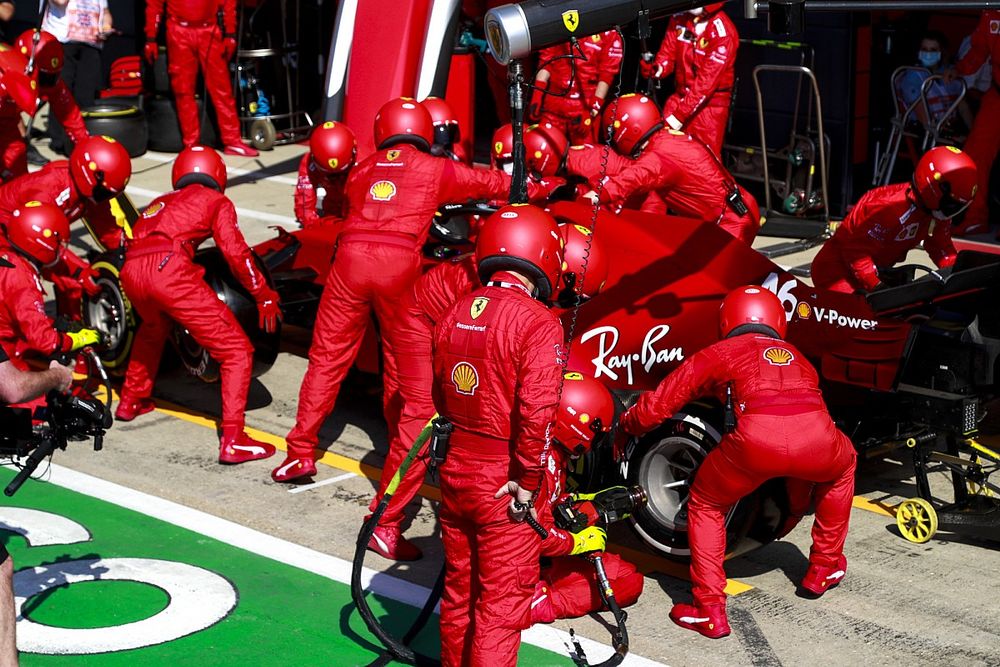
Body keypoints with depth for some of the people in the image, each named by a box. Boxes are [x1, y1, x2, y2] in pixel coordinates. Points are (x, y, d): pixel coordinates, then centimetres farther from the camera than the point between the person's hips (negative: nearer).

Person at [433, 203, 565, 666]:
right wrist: (527, 482, -15)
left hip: (454, 468, 7)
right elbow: (536, 411, -24)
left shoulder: (455, 315, 4)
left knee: (459, 586, 21)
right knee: (502, 600, 4)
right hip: (503, 481, -7)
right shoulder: (537, 322, -17)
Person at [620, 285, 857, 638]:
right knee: (842, 466, 39)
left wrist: (624, 426, 48)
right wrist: (798, 495, 63)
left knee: (706, 504, 25)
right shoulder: (797, 357, 38)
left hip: (757, 438, -3)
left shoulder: (718, 353, 27)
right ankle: (823, 569, 43)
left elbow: (656, 407, 25)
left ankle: (710, 611, 15)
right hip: (816, 438, 3)